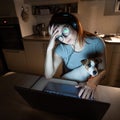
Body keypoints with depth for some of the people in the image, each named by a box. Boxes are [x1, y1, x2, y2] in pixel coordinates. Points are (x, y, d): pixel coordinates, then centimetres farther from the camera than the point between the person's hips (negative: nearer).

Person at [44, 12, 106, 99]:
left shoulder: (96, 42, -14)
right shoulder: (61, 49, -13)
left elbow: (102, 70, -9)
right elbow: (48, 76, -18)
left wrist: (93, 82, -30)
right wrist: (50, 49, -28)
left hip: (88, 89, 1)